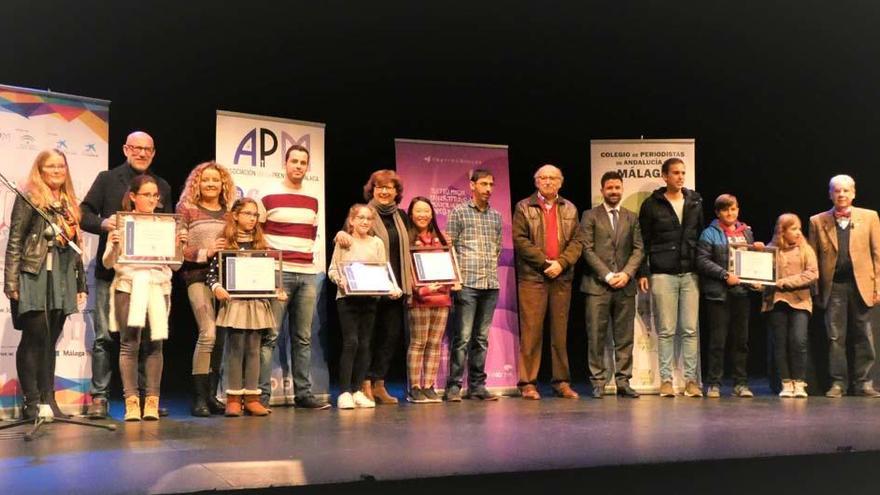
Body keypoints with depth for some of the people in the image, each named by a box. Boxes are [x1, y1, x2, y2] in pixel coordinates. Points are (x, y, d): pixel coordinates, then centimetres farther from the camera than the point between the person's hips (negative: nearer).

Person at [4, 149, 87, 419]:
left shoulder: (69, 204, 17)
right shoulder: (29, 199, 0)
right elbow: (15, 242, -5)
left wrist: (81, 284, 16)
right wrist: (12, 282, -13)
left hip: (62, 280, 5)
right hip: (34, 277, -5)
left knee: (49, 340, 7)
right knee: (36, 336, -7)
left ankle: (48, 400, 10)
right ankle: (31, 402, -1)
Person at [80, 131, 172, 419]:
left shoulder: (163, 187, 16)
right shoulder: (107, 179, 8)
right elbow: (84, 214, 2)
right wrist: (103, 223, -19)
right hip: (111, 269, -2)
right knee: (104, 335, -1)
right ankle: (99, 397, 5)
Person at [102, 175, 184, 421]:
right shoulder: (122, 223, 4)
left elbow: (174, 265, 10)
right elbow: (108, 263, 4)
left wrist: (179, 245, -7)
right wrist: (114, 245, -15)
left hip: (158, 287, 2)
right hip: (128, 286, -2)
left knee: (154, 344, 0)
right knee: (129, 344, -5)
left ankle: (152, 401, 4)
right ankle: (131, 401, -2)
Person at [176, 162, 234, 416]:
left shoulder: (230, 213, 15)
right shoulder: (186, 209, 4)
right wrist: (205, 252, -14)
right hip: (198, 275, -4)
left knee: (221, 337, 5)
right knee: (208, 333, -16)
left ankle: (212, 395, 15)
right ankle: (199, 398, -8)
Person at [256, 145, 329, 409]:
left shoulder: (312, 200, 15)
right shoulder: (267, 194, -1)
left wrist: (307, 254, 14)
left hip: (307, 274, 5)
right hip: (277, 273, -5)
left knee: (303, 337, 7)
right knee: (269, 335, -6)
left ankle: (303, 393, 12)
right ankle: (262, 394, -3)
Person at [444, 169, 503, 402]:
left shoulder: (496, 216, 15)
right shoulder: (458, 212, 1)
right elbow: (449, 247, -2)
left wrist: (490, 269, 9)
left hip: (491, 285, 5)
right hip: (467, 284, -5)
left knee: (482, 338, 8)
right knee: (463, 337, -7)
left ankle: (477, 385, 13)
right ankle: (454, 386, -1)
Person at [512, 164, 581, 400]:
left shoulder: (570, 209, 15)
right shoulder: (524, 207, 6)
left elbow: (576, 241, 7)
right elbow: (520, 239, -5)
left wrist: (561, 262, -10)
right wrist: (544, 262, -12)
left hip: (562, 277, 3)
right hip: (532, 277, -3)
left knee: (560, 332, 6)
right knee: (531, 331, -5)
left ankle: (562, 382, 13)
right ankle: (528, 383, 0)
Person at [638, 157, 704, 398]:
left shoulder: (696, 202, 11)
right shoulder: (652, 204, 2)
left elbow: (703, 235, 13)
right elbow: (643, 241, 2)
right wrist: (643, 272, -4)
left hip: (690, 274, 3)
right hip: (663, 275, -2)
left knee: (690, 330, 2)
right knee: (666, 330, 1)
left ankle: (691, 379, 7)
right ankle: (666, 379, 7)